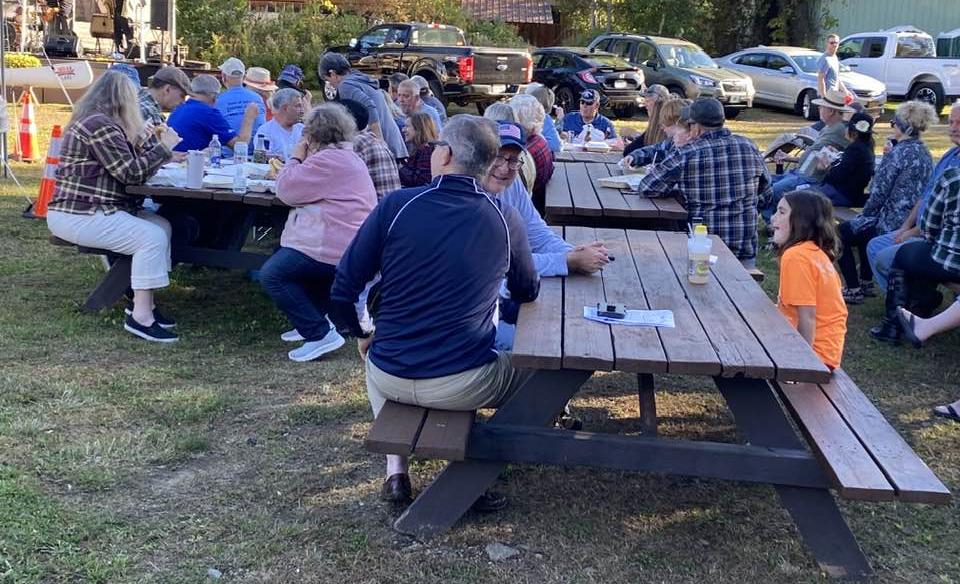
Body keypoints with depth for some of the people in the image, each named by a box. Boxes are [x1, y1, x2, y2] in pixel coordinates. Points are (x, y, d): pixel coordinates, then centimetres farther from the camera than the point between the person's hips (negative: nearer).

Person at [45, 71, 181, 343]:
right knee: (152, 237, -21)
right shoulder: (99, 125, -17)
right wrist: (164, 147, -9)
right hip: (78, 216, -11)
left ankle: (143, 301, 5)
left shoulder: (97, 121, 16)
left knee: (162, 225, 3)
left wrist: (151, 142, 22)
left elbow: (129, 165, 16)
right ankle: (140, 316, -17)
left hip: (87, 209, 11)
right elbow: (131, 173, -17)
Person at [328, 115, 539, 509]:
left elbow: (342, 292, -5)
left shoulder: (395, 206, -8)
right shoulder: (504, 219, -5)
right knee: (535, 374, 27)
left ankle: (395, 471, 25)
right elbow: (527, 292, 12)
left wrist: (360, 335, 15)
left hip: (391, 378, 2)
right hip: (464, 385, -1)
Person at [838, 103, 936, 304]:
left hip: (892, 224, -9)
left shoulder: (898, 153, -19)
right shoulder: (925, 153, 8)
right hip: (914, 222, 9)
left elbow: (878, 193, -17)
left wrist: (865, 214, -1)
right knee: (861, 227, 33)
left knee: (842, 232, 10)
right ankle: (866, 283, 35)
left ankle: (853, 290, 9)